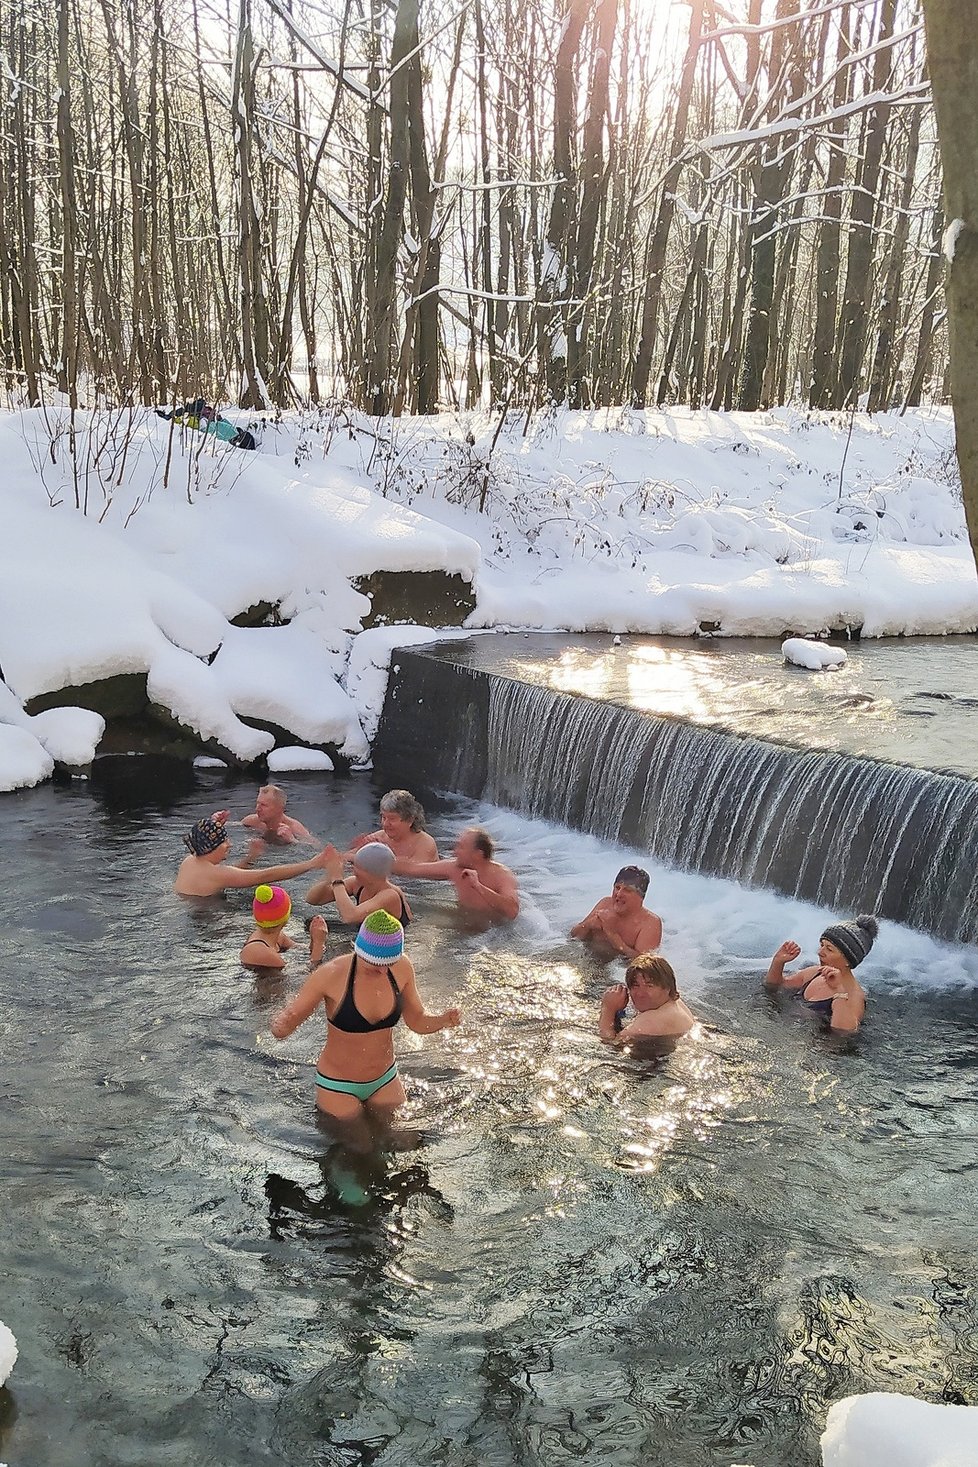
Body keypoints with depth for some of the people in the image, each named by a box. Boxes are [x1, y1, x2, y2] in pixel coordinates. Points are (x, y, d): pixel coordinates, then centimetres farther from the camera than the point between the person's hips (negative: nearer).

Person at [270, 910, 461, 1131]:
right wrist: (281, 1026, -40)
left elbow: (417, 1021, 0)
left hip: (385, 1081, 4)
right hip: (337, 1087, -4)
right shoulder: (332, 975, -26)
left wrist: (443, 1020, -21)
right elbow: (286, 1020, -17)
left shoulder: (401, 968, -14)